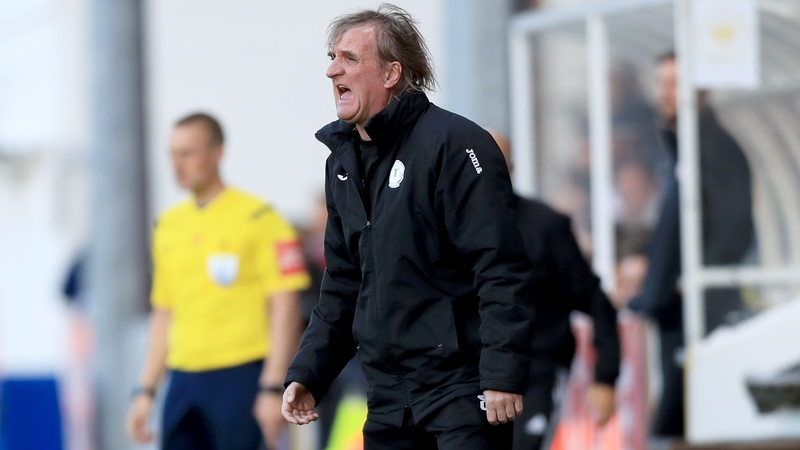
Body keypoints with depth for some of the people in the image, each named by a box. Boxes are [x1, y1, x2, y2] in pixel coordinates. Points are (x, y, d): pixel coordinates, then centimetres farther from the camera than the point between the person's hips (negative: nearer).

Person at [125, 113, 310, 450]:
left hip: (239, 378, -6)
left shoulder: (257, 218, -5)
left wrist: (272, 389, -16)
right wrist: (145, 391, 15)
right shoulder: (168, 226, 14)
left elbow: (285, 309, -9)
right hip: (184, 380, 6)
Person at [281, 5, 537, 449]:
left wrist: (503, 375, -23)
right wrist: (306, 374, 12)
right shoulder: (344, 160, 13)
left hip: (462, 390, -8)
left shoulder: (453, 142, -12)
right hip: (388, 397, 8)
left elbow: (501, 269, -17)